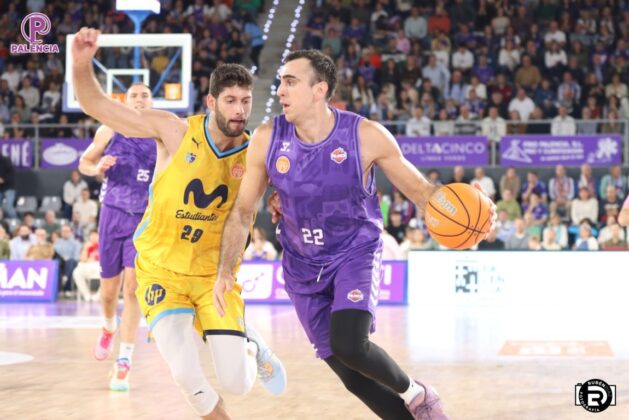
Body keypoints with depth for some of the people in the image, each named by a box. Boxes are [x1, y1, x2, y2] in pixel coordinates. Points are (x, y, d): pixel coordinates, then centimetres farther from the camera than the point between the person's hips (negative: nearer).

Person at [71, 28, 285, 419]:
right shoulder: (174, 131, -15)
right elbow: (97, 105, -12)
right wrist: (82, 64, -31)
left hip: (215, 273, 1)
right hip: (161, 270, -1)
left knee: (238, 384, -7)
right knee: (187, 375, -20)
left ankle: (253, 348, 31)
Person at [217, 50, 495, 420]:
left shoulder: (366, 136, -18)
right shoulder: (267, 140, -11)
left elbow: (417, 187, -7)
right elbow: (243, 210, 0)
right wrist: (226, 271, -6)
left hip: (356, 253, -3)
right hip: (303, 267, 3)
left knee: (349, 345, -27)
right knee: (354, 378, 3)